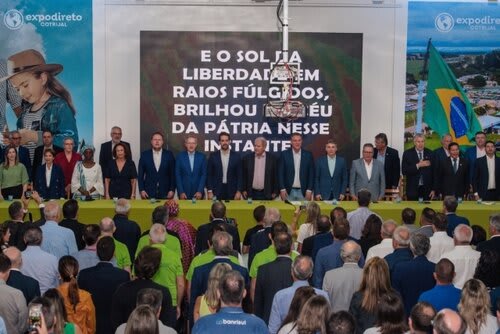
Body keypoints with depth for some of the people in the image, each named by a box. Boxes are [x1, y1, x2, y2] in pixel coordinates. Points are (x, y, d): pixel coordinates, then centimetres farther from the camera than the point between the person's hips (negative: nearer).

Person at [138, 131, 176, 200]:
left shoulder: (169, 155, 4)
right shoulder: (144, 155, 4)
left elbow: (173, 174, 4)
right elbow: (140, 174, 6)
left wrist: (172, 190, -3)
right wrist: (141, 190, -2)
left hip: (165, 193, 0)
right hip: (148, 193, 0)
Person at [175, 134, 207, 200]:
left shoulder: (202, 156, 4)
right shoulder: (180, 156, 2)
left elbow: (204, 174, 1)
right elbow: (177, 175, 0)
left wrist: (200, 191, -7)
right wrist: (181, 192, -8)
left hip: (198, 193, 1)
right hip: (184, 192, -1)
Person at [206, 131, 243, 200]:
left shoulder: (236, 156, 3)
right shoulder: (213, 156, 3)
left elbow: (239, 175, 3)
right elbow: (209, 175, 3)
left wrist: (239, 191, -5)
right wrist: (209, 191, -4)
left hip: (232, 191, 0)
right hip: (216, 191, 0)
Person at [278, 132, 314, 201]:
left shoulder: (308, 155, 4)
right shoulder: (284, 154, 2)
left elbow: (311, 174, 4)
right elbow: (280, 173, 1)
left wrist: (309, 190, -4)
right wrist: (282, 189, -7)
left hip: (303, 192, 1)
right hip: (288, 191, 0)